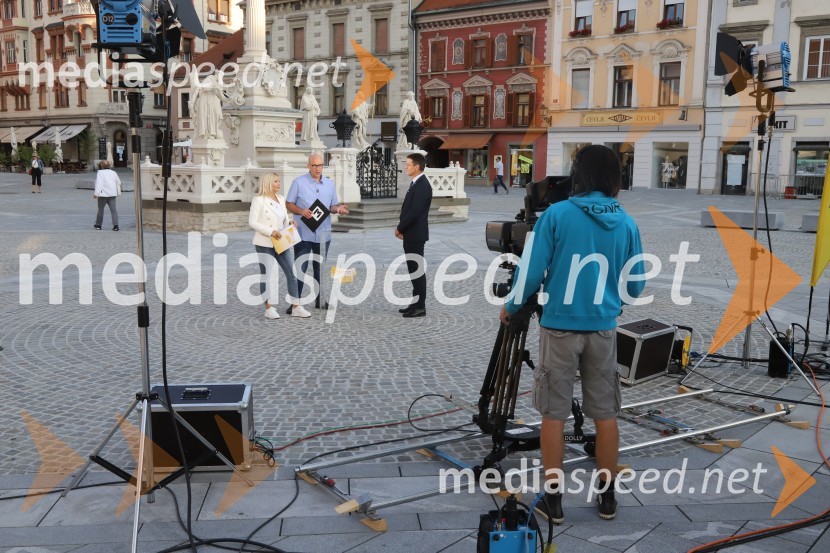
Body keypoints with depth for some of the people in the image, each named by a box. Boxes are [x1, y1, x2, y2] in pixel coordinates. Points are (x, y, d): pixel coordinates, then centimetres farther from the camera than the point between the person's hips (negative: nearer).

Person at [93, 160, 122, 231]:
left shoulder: (100, 173, -6)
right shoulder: (114, 173, 11)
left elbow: (99, 183, -17)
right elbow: (118, 182, 21)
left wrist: (96, 193, -21)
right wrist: (118, 192, 34)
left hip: (103, 194, -4)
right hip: (112, 194, 4)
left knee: (100, 209, 9)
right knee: (113, 209, -2)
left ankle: (98, 225, 21)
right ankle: (115, 225, -15)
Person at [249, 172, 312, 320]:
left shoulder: (281, 199, 12)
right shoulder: (258, 200, -7)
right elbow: (252, 222, -12)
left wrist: (290, 223, -5)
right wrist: (270, 231, -21)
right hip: (264, 243, -6)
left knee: (291, 273, 2)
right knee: (266, 275, 3)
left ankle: (296, 307, 6)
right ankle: (269, 308, 12)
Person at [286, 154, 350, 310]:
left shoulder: (330, 183, 9)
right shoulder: (299, 182, -3)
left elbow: (333, 205, 15)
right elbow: (289, 204, -1)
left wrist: (339, 208, -8)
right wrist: (301, 211, -20)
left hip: (323, 234, 4)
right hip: (303, 234, -4)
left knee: (320, 269, 13)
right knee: (299, 268, -4)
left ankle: (319, 300, 23)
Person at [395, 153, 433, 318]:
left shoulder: (422, 185, -17)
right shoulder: (416, 183, 14)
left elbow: (415, 212, -22)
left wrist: (400, 228, -11)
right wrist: (402, 228, 8)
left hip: (415, 234, -10)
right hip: (411, 233, 10)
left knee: (418, 269, -5)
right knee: (413, 269, 13)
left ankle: (420, 307, 0)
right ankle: (416, 303, 20)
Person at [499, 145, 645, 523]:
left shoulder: (557, 214, -8)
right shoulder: (626, 223, 2)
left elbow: (532, 270, -8)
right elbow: (636, 287, 7)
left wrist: (511, 306, 8)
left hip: (559, 326, -3)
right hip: (603, 328, 3)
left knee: (554, 414, 6)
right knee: (605, 414, 12)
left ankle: (553, 498, 13)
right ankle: (607, 496, 23)